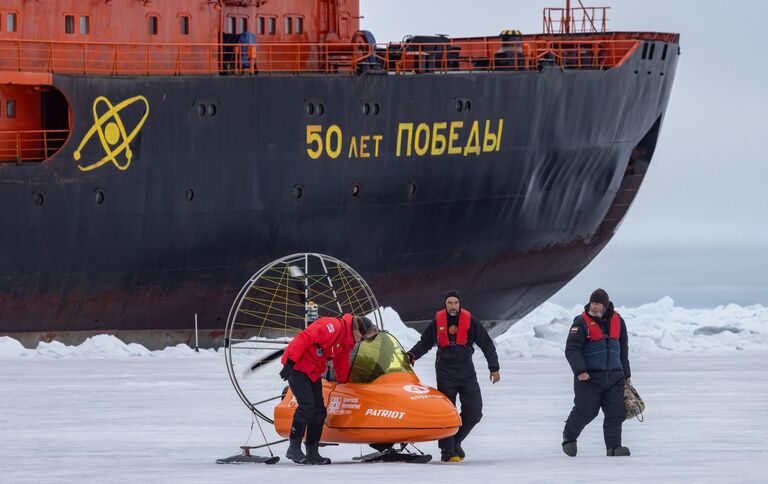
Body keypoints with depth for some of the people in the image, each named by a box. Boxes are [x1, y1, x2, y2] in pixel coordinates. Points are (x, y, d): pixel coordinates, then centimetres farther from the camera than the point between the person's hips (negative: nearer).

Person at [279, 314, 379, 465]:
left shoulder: (347, 343, 9)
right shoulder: (333, 326, -22)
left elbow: (342, 367, 23)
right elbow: (304, 338, -28)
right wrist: (290, 363, -30)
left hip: (314, 373, 9)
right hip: (296, 366, -9)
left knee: (319, 411, 3)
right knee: (307, 405, -19)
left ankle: (312, 453, 8)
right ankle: (294, 449, -13)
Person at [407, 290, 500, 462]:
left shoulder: (470, 321, 0)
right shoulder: (437, 322, 1)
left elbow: (486, 344, 5)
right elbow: (424, 343, 13)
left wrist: (494, 368, 4)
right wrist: (412, 355, -5)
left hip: (467, 373, 1)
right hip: (445, 373, -1)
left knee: (474, 412, -1)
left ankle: (455, 441, 19)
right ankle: (448, 451, 0)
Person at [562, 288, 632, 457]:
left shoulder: (617, 321, 10)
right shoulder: (582, 322, -7)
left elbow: (623, 349, 21)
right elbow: (572, 349, -13)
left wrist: (626, 374, 22)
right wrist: (580, 371, -25)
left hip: (614, 377, 4)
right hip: (588, 377, -4)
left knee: (616, 412, -3)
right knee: (585, 411, -2)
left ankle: (613, 447, 0)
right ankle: (569, 437, 23)